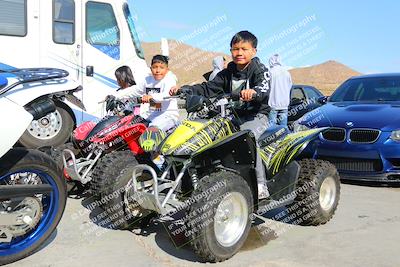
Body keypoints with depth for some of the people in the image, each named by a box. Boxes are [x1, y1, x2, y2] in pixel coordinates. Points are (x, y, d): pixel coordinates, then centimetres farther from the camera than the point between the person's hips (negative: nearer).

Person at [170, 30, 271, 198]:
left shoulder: (260, 71, -4)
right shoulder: (228, 73, 14)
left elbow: (264, 90, -24)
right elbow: (208, 88, 8)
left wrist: (253, 92, -49)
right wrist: (183, 89, -4)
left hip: (256, 116, -6)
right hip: (234, 115, 6)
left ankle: (261, 187, -29)